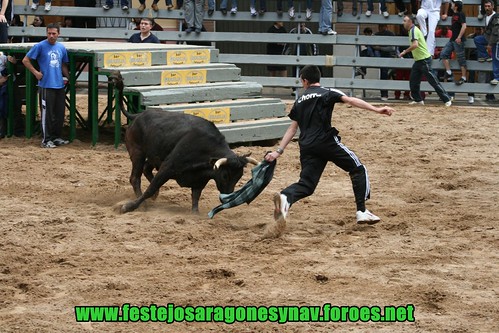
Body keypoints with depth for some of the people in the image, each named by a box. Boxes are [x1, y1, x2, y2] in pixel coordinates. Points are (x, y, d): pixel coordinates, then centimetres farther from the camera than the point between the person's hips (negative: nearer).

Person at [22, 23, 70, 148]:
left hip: (60, 85, 6)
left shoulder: (61, 48, 10)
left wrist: (69, 77, 7)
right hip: (46, 85, -6)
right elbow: (25, 60, -3)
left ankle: (56, 137, 21)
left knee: (59, 113, 10)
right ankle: (46, 139, 4)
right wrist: (36, 72, -9)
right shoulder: (40, 46, -7)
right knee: (47, 114, -3)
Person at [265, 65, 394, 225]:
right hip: (326, 142, -5)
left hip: (306, 146, 5)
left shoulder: (299, 101, 21)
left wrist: (279, 151, 22)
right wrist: (377, 110, -17)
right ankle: (361, 211, -3)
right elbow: (351, 100, -9)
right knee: (358, 169, 8)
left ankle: (286, 197, -29)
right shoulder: (327, 93, 6)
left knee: (306, 184, 3)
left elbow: (292, 128, 19)